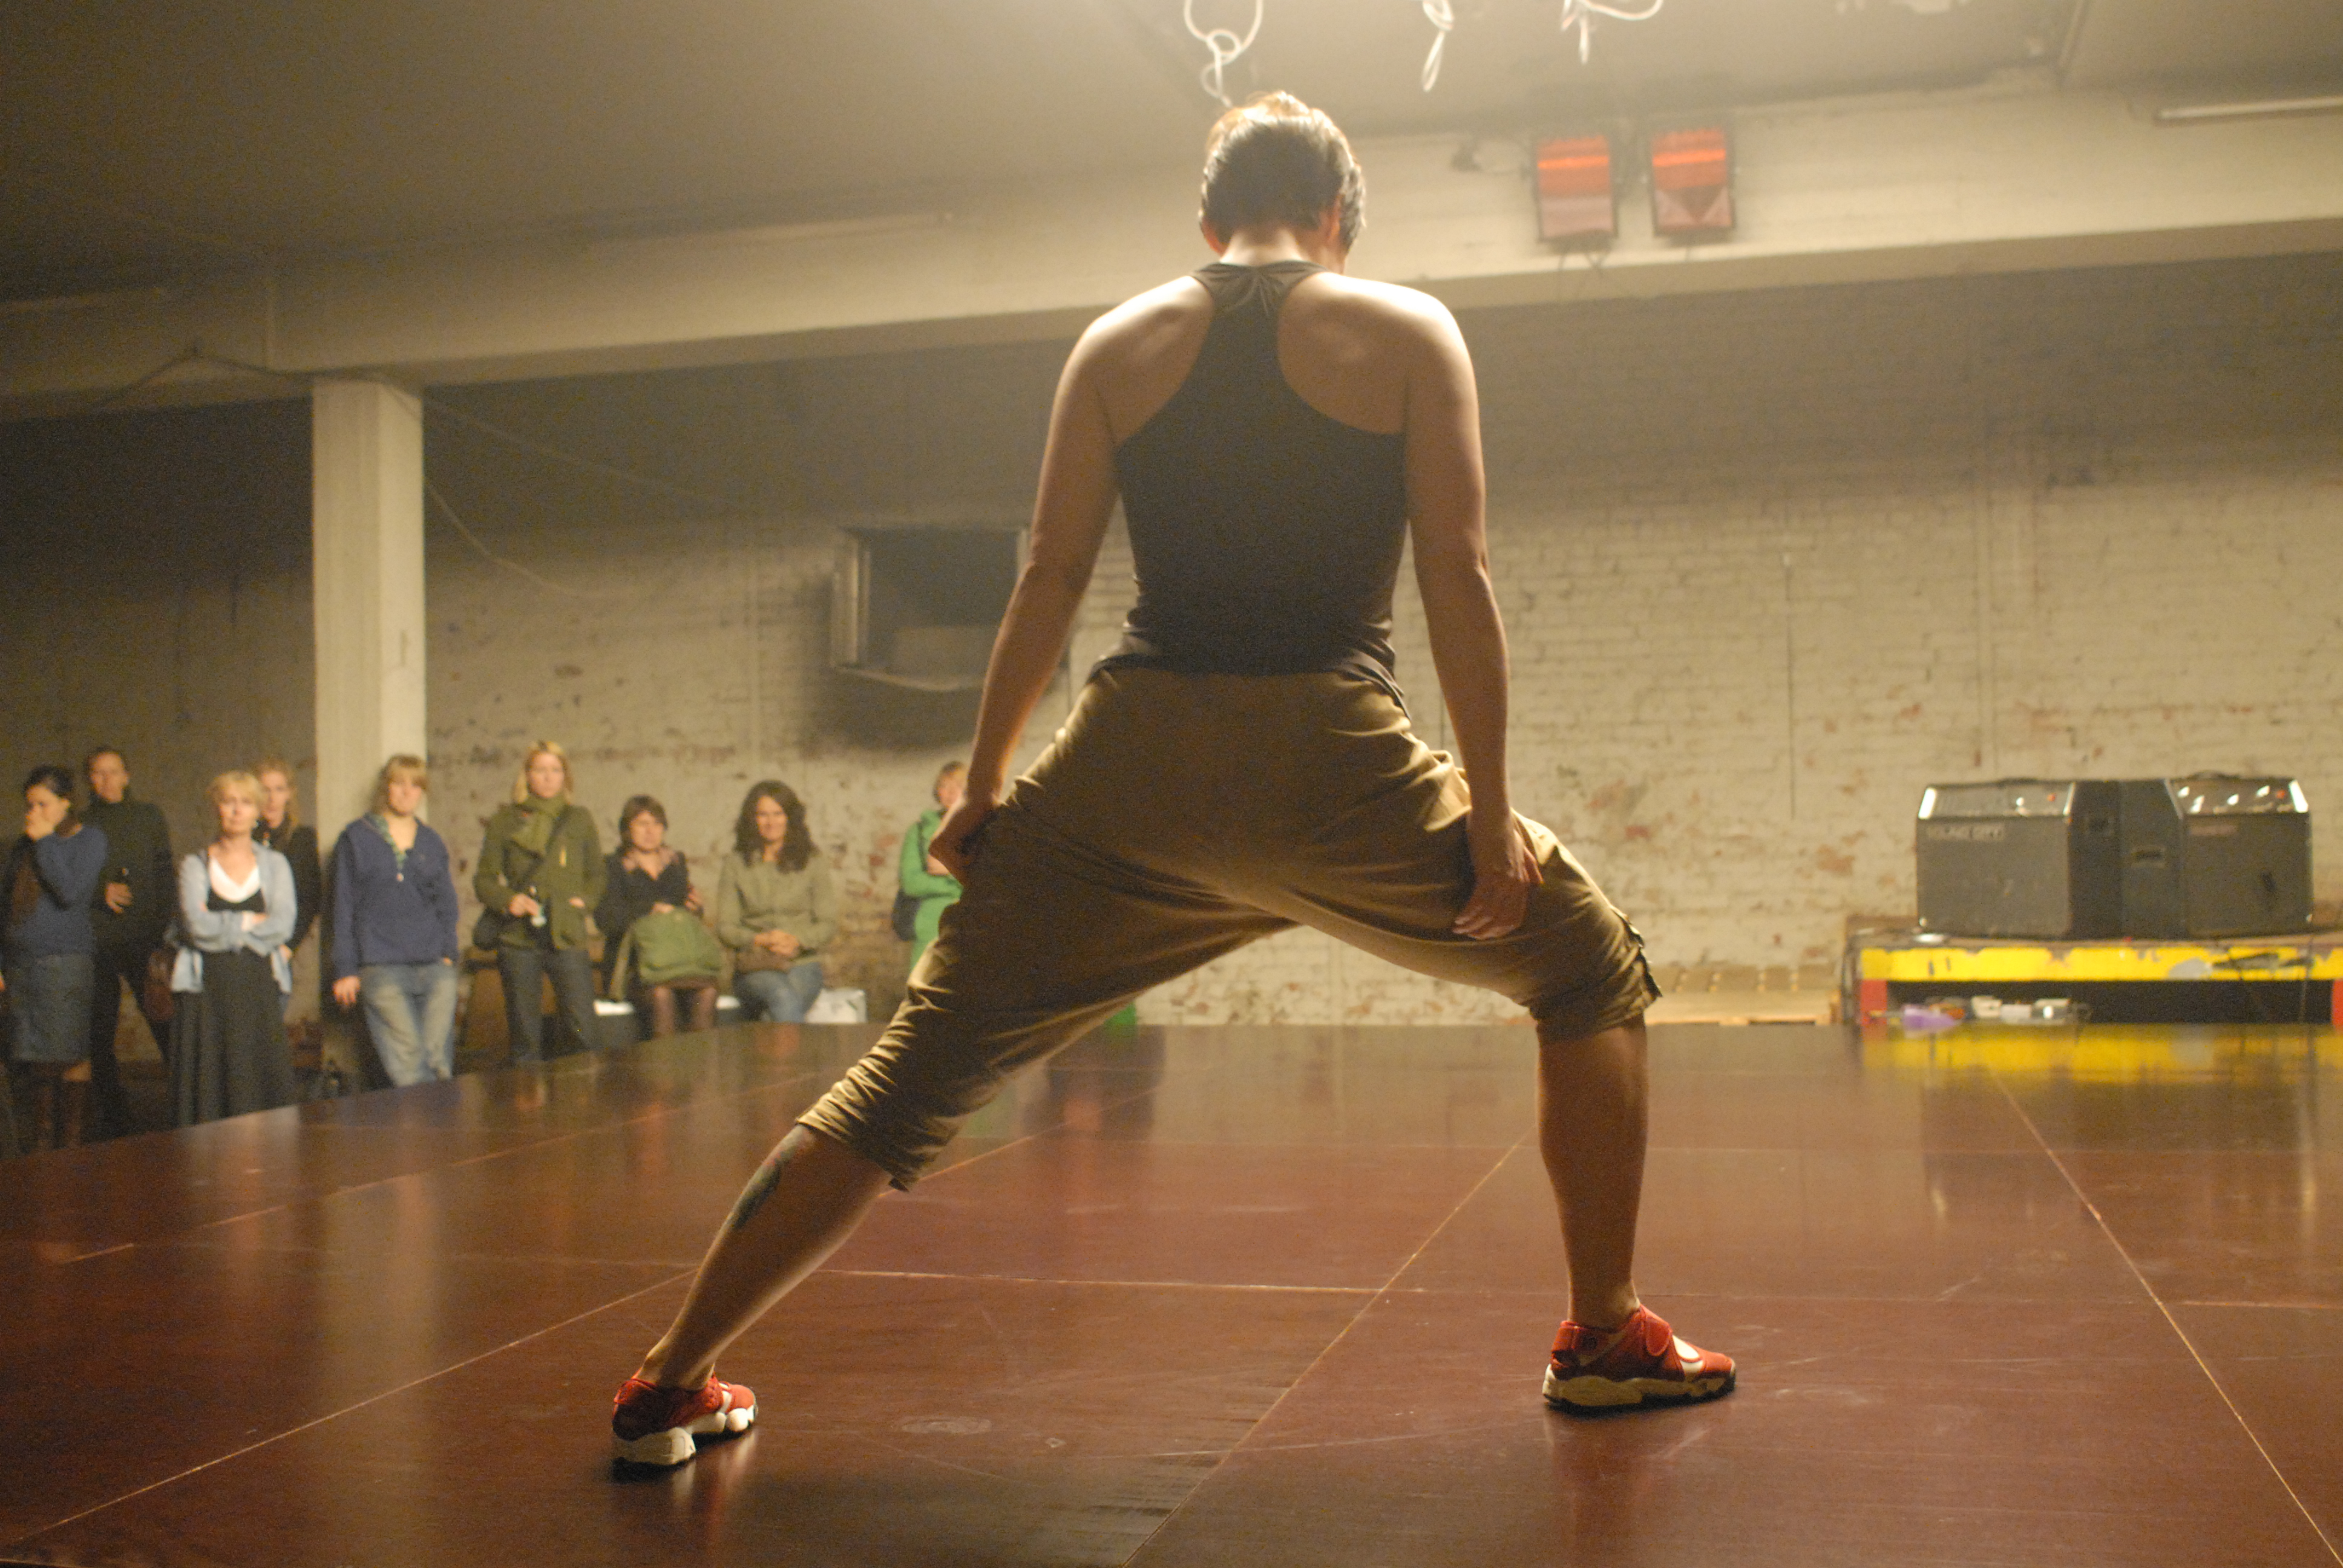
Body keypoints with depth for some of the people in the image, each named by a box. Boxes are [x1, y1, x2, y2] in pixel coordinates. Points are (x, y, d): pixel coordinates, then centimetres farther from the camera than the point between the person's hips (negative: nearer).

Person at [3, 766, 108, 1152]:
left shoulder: (90, 838, -1)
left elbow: (70, 892, -15)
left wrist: (45, 841, -10)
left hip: (65, 964, -5)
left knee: (64, 1065, -6)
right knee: (32, 1066, 5)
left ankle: (71, 1147, 0)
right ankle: (40, 1147, 13)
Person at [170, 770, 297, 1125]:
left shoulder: (275, 864, 14)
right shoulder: (194, 866, 10)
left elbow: (284, 926, -2)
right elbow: (196, 926, -6)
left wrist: (223, 927, -6)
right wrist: (253, 921, -3)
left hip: (260, 986, 1)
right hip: (209, 992, -1)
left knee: (264, 1081, -5)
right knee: (209, 1088, -6)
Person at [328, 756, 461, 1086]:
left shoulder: (432, 842, 18)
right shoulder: (356, 839, 8)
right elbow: (344, 908, 6)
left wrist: (449, 953, 7)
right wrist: (345, 970, 1)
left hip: (435, 968, 3)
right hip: (381, 969, -3)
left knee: (439, 1062, -4)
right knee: (409, 1065, -15)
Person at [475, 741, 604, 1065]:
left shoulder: (580, 820, 13)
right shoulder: (506, 820, 9)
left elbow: (595, 875, 21)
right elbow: (484, 879, 9)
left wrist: (584, 901, 1)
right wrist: (509, 900, -10)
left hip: (567, 938, 0)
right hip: (519, 940, 0)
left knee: (583, 1032, -10)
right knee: (525, 1036, 2)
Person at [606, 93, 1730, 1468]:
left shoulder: (1118, 345, 13)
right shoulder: (1406, 332, 7)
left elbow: (1051, 578, 9)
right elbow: (1456, 570, -2)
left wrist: (984, 784, 15)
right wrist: (1489, 812, -1)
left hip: (1135, 769, 3)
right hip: (1329, 763, -2)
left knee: (919, 1073, 13)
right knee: (1596, 976, 22)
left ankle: (673, 1385, 15)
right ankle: (1607, 1339, 21)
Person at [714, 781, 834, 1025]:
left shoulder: (812, 864, 12)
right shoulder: (735, 865, 11)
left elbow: (828, 924, 7)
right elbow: (725, 928, 6)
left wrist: (797, 941, -13)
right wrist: (761, 940, -13)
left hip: (803, 963, 0)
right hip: (755, 966, 0)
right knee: (783, 997, -36)